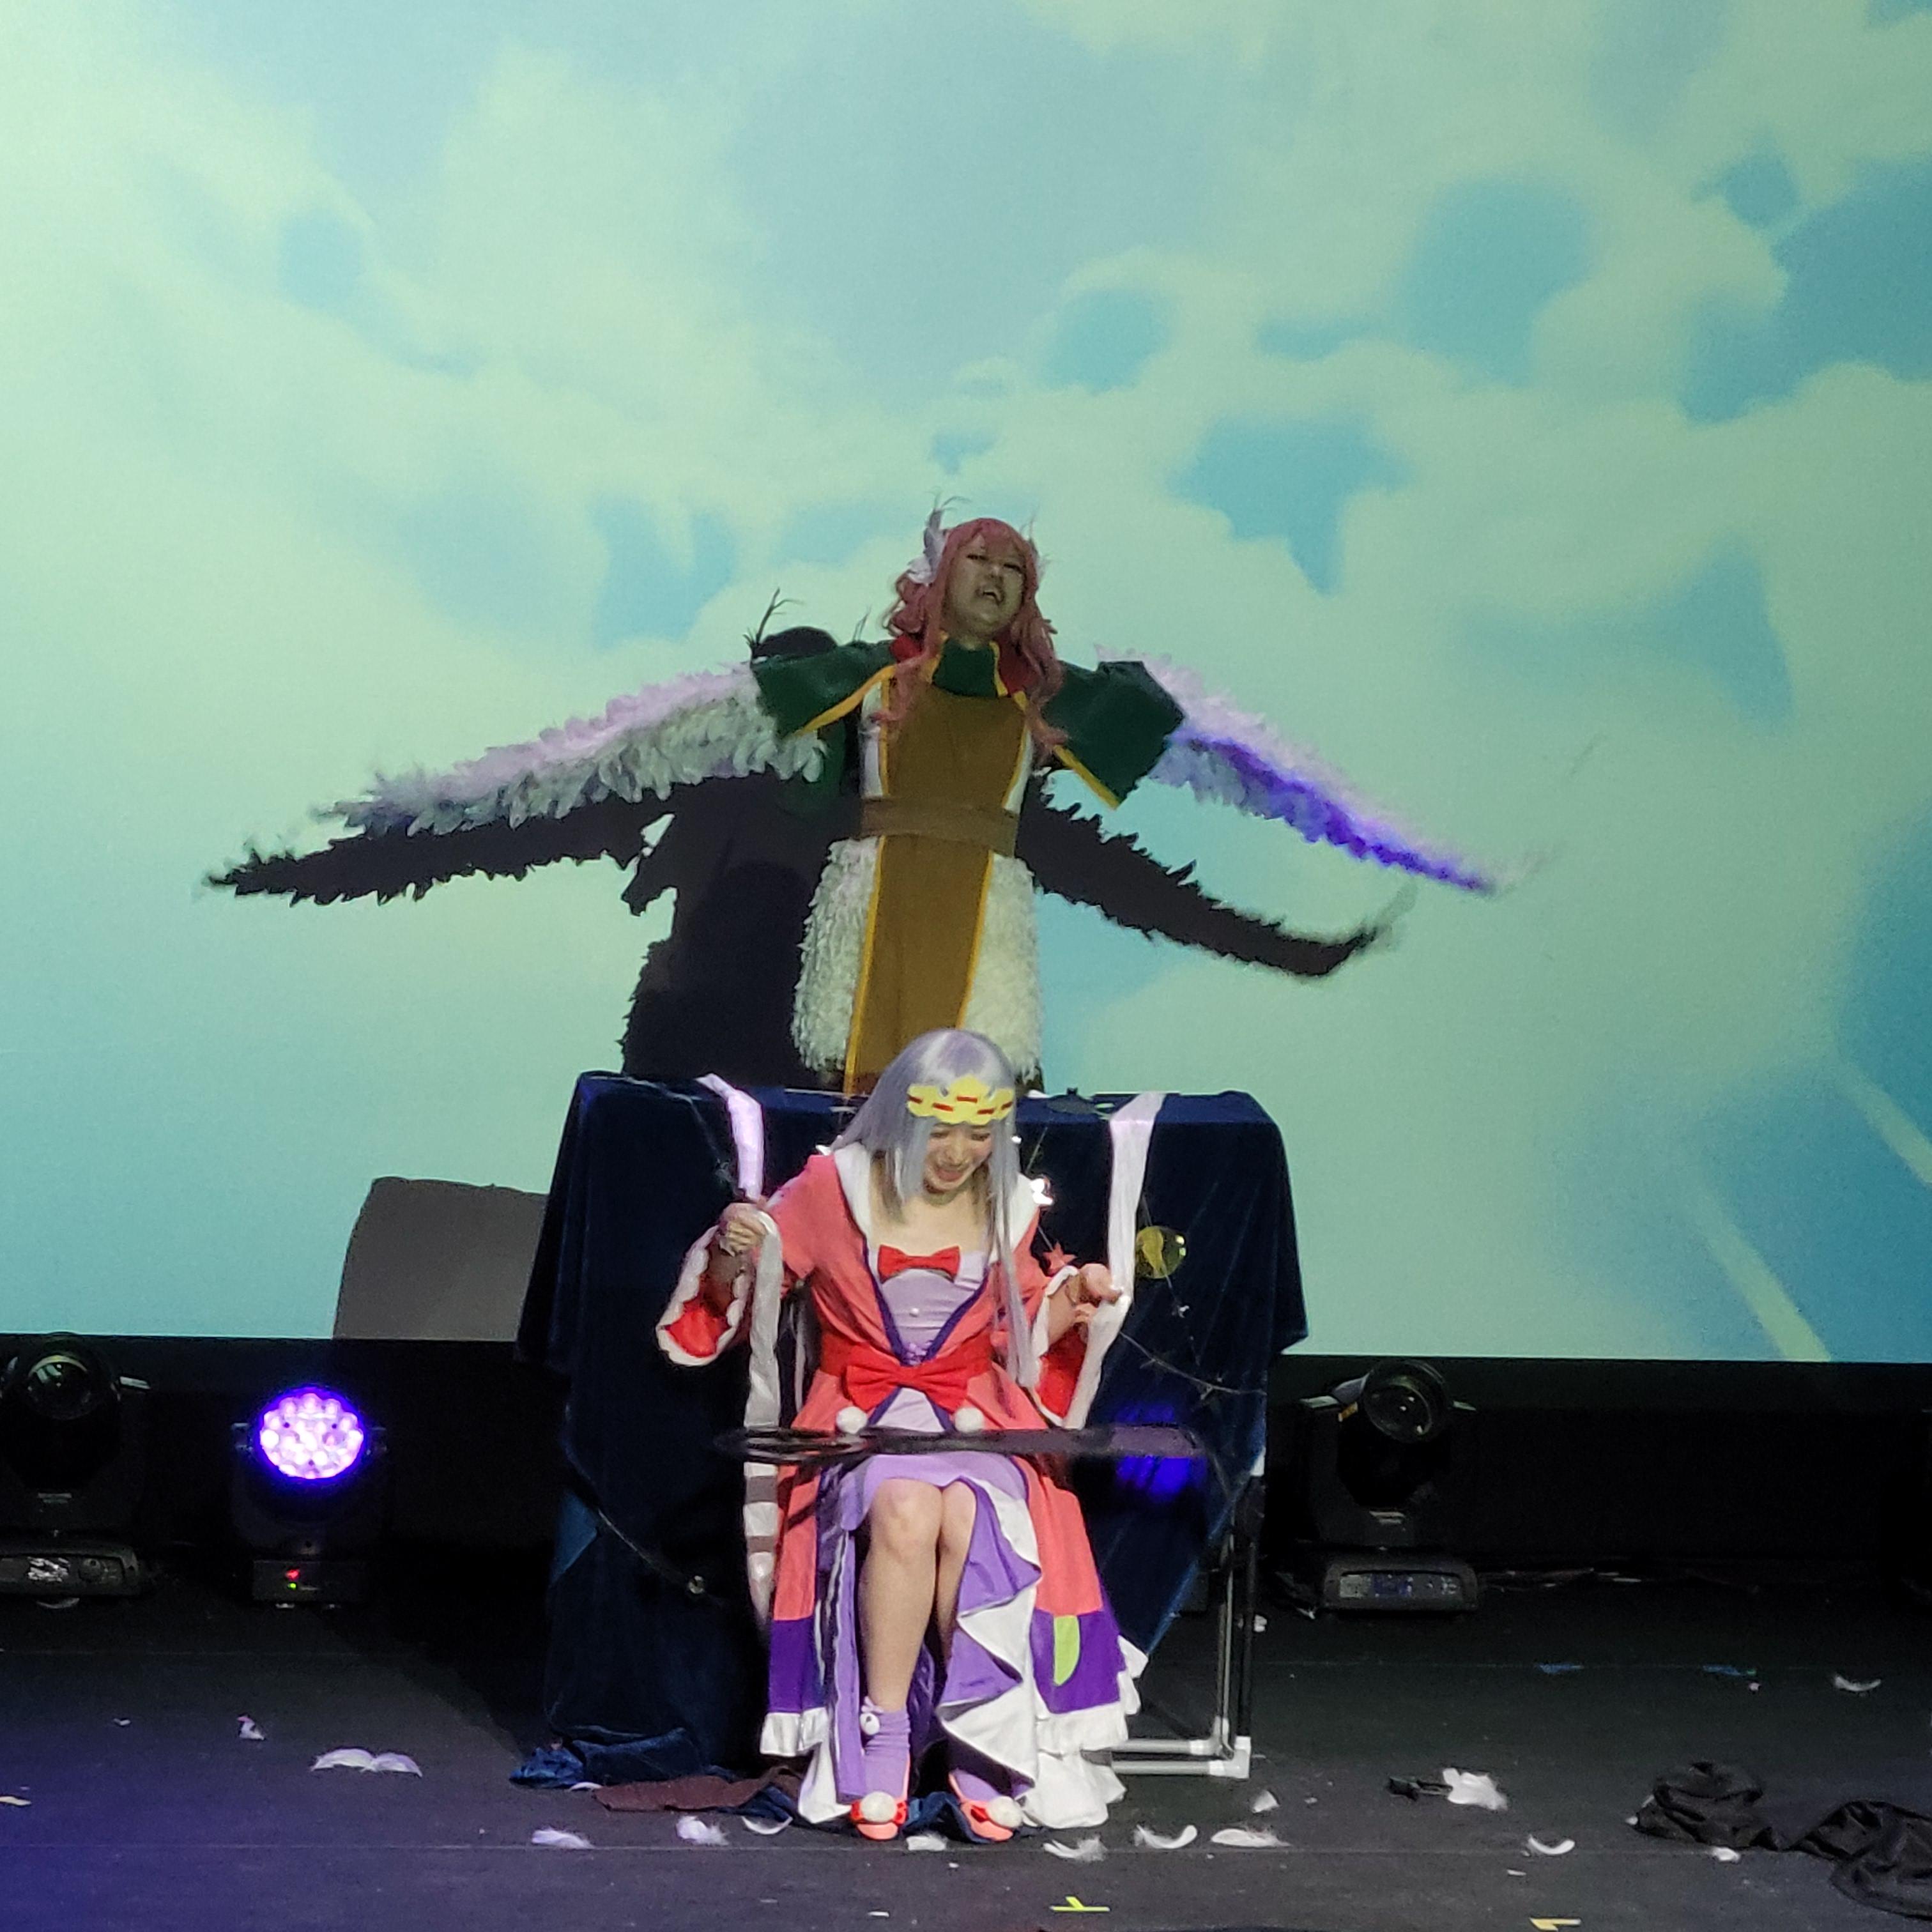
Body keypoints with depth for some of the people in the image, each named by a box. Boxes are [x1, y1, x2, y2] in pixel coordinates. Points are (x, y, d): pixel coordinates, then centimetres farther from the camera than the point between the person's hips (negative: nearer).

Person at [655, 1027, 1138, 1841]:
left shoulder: (1010, 1208, 9)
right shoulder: (834, 1187, 0)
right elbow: (727, 1303, 6)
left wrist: (1073, 1300, 1)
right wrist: (733, 1255, -16)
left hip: (975, 1419, 2)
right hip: (861, 1419, -2)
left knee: (970, 1520, -34)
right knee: (905, 1512, -37)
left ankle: (984, 1739, -21)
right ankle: (880, 1737, -25)